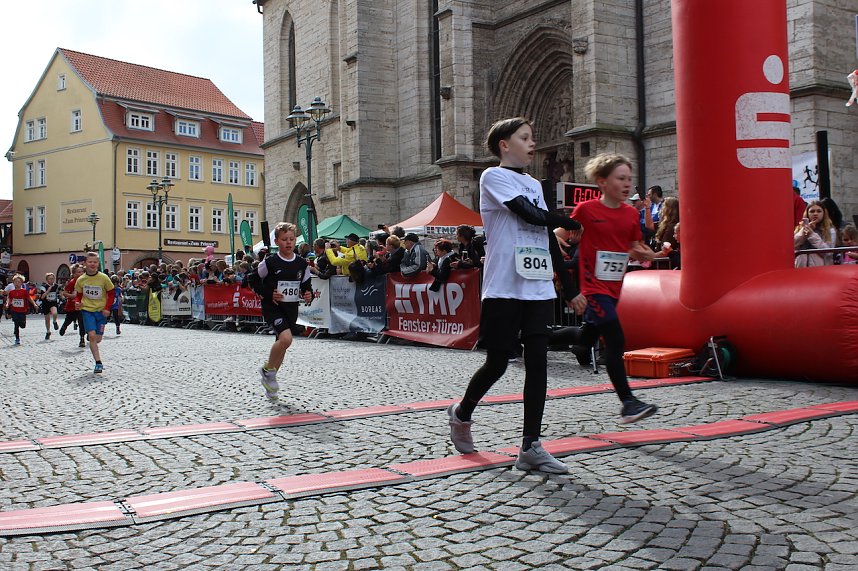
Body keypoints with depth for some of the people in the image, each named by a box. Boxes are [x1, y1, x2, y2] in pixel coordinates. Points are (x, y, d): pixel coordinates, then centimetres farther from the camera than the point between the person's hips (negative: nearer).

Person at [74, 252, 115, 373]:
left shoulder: (104, 278, -7)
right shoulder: (81, 280, -1)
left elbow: (111, 293, 0)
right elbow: (79, 294, 13)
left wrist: (107, 308, -10)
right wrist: (77, 302, -8)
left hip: (101, 311, 0)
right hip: (87, 310, 0)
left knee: (97, 339, 4)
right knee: (92, 335, -16)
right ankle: (98, 363, -11)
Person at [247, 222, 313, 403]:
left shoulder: (302, 264, 3)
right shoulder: (270, 263, -10)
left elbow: (306, 285, 14)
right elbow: (252, 279, -1)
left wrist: (308, 295, -8)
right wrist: (268, 294, -12)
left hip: (292, 308, 5)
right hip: (272, 307, -5)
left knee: (281, 343, 13)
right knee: (286, 338, -26)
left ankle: (270, 383, 31)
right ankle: (267, 369, -1)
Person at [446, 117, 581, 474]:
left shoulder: (534, 184, 20)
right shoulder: (493, 176, -2)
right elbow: (530, 214, -14)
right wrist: (569, 223, 2)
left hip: (539, 288, 6)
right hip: (505, 288, -6)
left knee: (537, 362, -1)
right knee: (497, 364, 0)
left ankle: (531, 447, 2)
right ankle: (461, 414, 27)